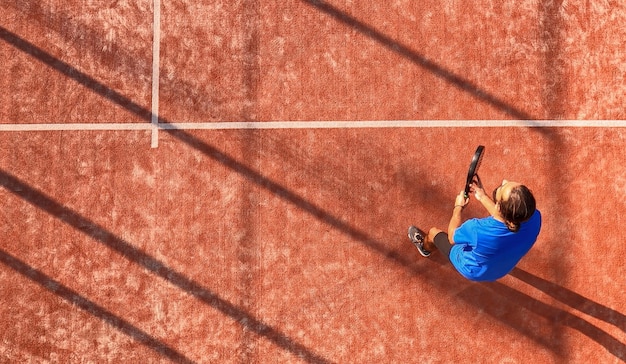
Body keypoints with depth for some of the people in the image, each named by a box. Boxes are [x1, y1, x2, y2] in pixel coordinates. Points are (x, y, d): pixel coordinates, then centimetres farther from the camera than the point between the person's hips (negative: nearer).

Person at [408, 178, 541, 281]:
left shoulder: (478, 229, -44)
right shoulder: (534, 218, -34)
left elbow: (452, 237, -18)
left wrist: (458, 207, -3)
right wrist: (483, 197, -1)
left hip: (472, 271, -3)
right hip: (502, 268, 3)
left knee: (434, 232, 21)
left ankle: (425, 247, 55)